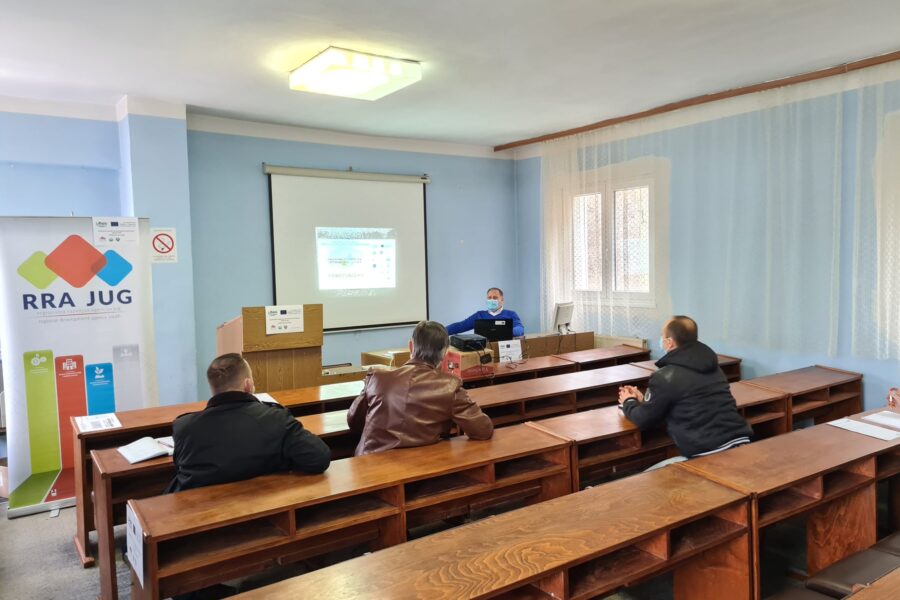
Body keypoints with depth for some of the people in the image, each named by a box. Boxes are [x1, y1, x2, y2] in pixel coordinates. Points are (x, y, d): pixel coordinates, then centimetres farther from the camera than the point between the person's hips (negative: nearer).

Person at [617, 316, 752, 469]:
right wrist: (643, 399, 33)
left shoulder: (666, 376, -8)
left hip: (709, 456, -8)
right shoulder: (711, 366, 16)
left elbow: (645, 421, 2)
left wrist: (628, 402, 22)